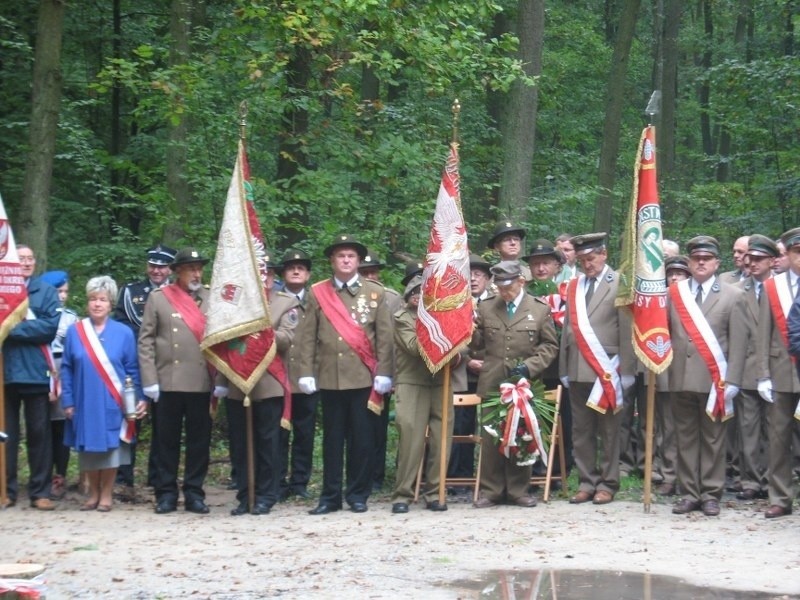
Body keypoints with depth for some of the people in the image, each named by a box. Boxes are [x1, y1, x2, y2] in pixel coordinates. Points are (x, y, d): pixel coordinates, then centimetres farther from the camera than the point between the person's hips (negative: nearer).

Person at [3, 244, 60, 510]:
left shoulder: (46, 291, 7)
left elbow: (51, 326, -7)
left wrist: (14, 328, -11)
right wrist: (29, 325, -14)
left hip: (35, 372, -1)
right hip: (4, 372, 1)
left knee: (39, 433, 2)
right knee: (5, 434, 5)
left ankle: (40, 491, 7)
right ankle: (6, 490, 12)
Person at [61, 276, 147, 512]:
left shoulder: (124, 333, -1)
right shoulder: (75, 331, 1)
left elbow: (133, 370, 2)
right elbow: (66, 369, 3)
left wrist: (140, 398, -4)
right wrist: (68, 401, -2)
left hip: (112, 403, -1)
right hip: (84, 403, 1)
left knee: (110, 447, 2)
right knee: (88, 448, 7)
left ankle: (106, 495, 14)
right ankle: (93, 493, 21)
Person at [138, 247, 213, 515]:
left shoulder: (211, 299, 9)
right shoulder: (158, 298, 5)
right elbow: (145, 341, 3)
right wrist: (149, 381, -5)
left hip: (202, 382, 1)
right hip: (168, 382, -1)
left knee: (200, 440, 4)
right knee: (167, 440, 4)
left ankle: (194, 493, 13)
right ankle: (166, 494, 12)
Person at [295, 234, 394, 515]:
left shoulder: (375, 293, 5)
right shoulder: (317, 293, 7)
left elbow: (384, 336, 2)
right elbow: (307, 336, 4)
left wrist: (383, 373, -5)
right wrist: (305, 372, -3)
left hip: (364, 377, -1)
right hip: (329, 378, 1)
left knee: (362, 438, 2)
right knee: (332, 439, 6)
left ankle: (358, 494, 11)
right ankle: (330, 495, 11)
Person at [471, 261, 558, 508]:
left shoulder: (540, 309, 3)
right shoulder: (486, 309, 9)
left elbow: (550, 346, 3)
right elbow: (478, 343, 14)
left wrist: (529, 366, -11)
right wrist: (471, 331, -9)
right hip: (492, 384, 2)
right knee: (491, 439, 3)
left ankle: (518, 490, 14)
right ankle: (491, 490, 9)